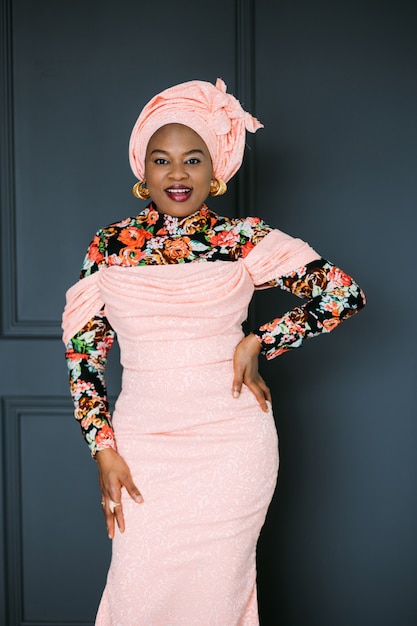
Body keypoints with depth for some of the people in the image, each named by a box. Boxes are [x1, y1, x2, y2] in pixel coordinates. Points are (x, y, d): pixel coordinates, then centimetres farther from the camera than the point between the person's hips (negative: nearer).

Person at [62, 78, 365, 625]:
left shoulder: (245, 240, -1)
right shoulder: (110, 247, 2)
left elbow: (345, 294, -2)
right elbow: (83, 356, 4)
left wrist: (257, 343, -7)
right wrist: (105, 451, -3)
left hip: (233, 442, -1)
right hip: (144, 444, 1)